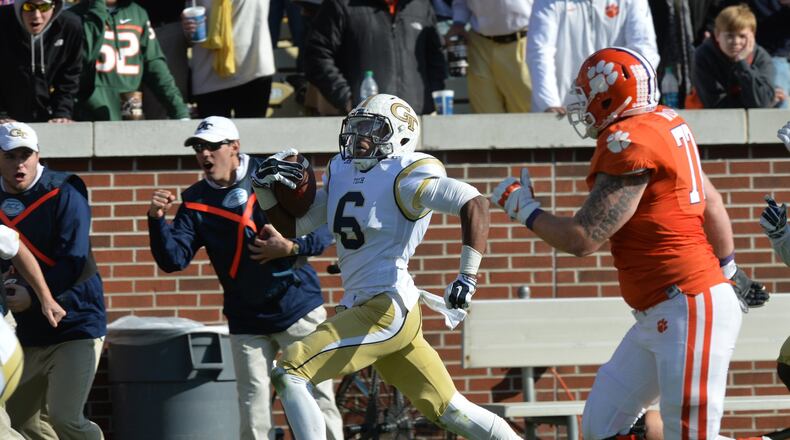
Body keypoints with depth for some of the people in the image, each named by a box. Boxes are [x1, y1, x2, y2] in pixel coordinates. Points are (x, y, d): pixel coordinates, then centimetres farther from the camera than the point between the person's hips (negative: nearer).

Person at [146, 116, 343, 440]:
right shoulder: (196, 202, 2)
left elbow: (325, 230, -6)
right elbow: (172, 260, -6)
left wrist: (291, 248, -22)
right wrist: (157, 220, -21)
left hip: (299, 309, -2)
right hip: (247, 322, 2)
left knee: (319, 403, -1)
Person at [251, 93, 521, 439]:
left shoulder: (404, 175, -10)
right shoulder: (341, 172, 15)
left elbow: (473, 203, -21)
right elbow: (291, 226, 21)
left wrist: (468, 276, -27)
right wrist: (264, 187, 4)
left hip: (388, 308, -9)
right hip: (360, 307, 9)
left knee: (290, 373, -14)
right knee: (447, 409, 12)